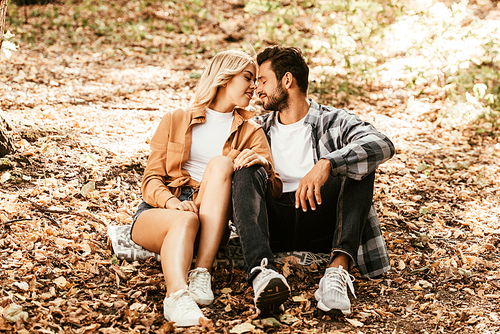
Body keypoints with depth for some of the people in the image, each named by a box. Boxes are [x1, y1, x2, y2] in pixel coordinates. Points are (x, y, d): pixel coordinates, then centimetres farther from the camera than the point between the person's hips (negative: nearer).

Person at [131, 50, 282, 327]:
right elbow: (151, 179, 7)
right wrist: (171, 201, -16)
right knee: (185, 220, -35)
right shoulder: (174, 121, 16)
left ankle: (201, 273, -36)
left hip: (210, 217, 1)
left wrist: (262, 164, -18)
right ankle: (177, 294, -62)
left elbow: (275, 190, 6)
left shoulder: (250, 132, 18)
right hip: (157, 211, 0)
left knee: (220, 163, -27)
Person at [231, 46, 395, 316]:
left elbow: (382, 146, -13)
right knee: (247, 172, -23)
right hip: (272, 223, 2)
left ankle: (339, 267, -40)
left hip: (320, 221, -2)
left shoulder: (333, 122, 7)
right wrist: (235, 163, -7)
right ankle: (262, 272, -48)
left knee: (359, 164, -20)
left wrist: (326, 164, -31)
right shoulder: (258, 128, 22)